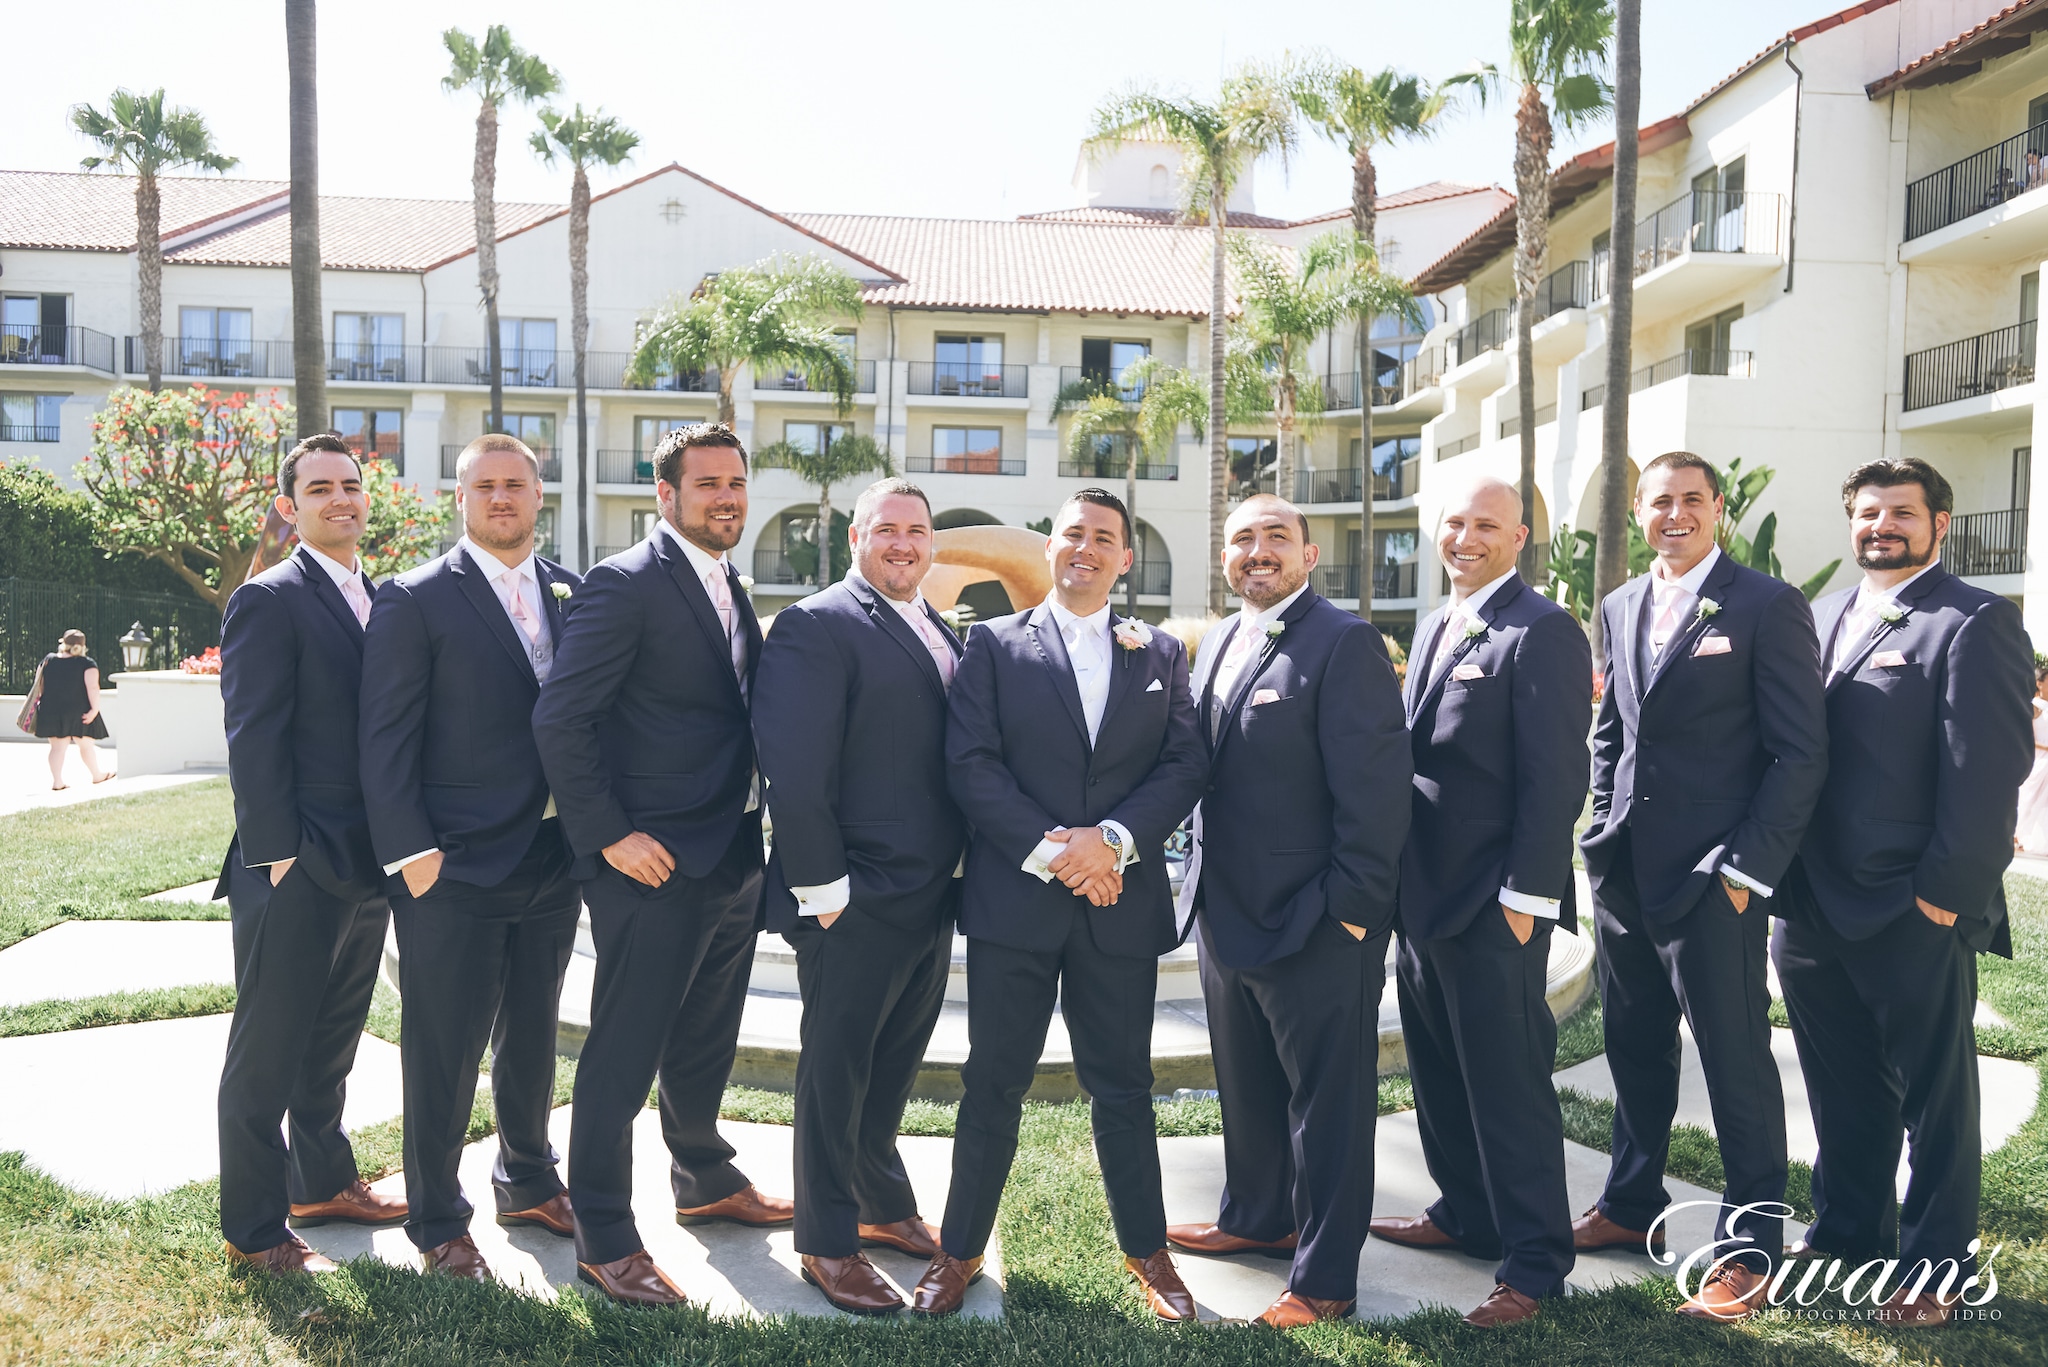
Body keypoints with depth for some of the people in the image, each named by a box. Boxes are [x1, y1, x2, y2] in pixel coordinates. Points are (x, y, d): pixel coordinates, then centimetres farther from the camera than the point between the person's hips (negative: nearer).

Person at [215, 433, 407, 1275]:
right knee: (268, 1053, 4)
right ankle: (253, 1230, 17)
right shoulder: (269, 601, -10)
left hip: (368, 867, 8)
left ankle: (323, 1182, 36)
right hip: (298, 873, -7)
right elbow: (254, 741, -14)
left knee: (333, 1043, 21)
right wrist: (278, 856, -17)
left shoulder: (379, 602, 13)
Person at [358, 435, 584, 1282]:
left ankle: (529, 1182, 37)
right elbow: (386, 737, -9)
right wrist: (412, 852, -14)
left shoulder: (571, 594, 7)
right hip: (456, 869, -5)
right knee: (444, 1051, 5)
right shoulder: (416, 600, -7)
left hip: (554, 860, 5)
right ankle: (437, 1222, 22)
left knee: (533, 1034, 19)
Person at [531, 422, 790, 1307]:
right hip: (655, 864, -8)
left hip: (734, 858, 8)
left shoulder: (729, 589, 13)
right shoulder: (626, 584, -13)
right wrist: (609, 836, -19)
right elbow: (559, 719, -18)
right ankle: (603, 1239, 16)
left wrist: (756, 826, 11)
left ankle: (704, 1181, 42)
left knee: (705, 1043, 23)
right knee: (623, 1054, 3)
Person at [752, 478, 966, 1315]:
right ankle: (827, 1245, 23)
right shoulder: (817, 626, -14)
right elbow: (794, 768, -20)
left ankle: (884, 1208, 39)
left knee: (891, 1072, 22)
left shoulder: (941, 634, 13)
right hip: (855, 904, -8)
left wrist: (957, 873, 8)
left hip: (931, 902, 8)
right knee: (837, 1074, 8)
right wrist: (824, 889, -19)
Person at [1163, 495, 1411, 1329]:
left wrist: (1352, 906, -18)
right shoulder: (1216, 644, 13)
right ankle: (1258, 1218, 41)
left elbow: (1374, 783, -17)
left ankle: (1324, 1277, 17)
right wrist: (1202, 879, 14)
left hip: (1316, 922, -8)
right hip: (1227, 910, 8)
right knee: (1246, 1085, 22)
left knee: (1328, 1100, 5)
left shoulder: (1343, 642, -12)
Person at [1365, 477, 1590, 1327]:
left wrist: (1525, 897, -19)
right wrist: (1403, 880, 14)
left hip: (1494, 905, -8)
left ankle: (1536, 1262, 13)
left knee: (1508, 1083, 0)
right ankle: (1465, 1214, 35)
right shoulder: (1434, 628, 15)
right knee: (1439, 1071, 18)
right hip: (1424, 894, 9)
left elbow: (1554, 778, -16)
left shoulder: (1542, 631, -12)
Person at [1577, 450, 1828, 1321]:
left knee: (1735, 1059, 2)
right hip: (1624, 870, 6)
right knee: (1634, 1047, 16)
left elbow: (1801, 752, -9)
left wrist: (1745, 870, -13)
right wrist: (1605, 828, 10)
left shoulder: (1768, 606, -7)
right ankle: (1632, 1205, 32)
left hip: (1714, 878, -6)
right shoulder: (1620, 608, 12)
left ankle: (1749, 1249, 15)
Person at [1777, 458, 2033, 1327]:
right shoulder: (1820, 618, 13)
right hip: (1811, 906, 6)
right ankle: (1848, 1231, 34)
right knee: (1842, 1091, 18)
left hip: (1915, 914, -6)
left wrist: (1944, 890, -16)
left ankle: (1937, 1265, 24)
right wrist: (1783, 875, 9)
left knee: (1934, 1099, 10)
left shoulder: (1975, 624, -8)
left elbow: (1988, 771, -14)